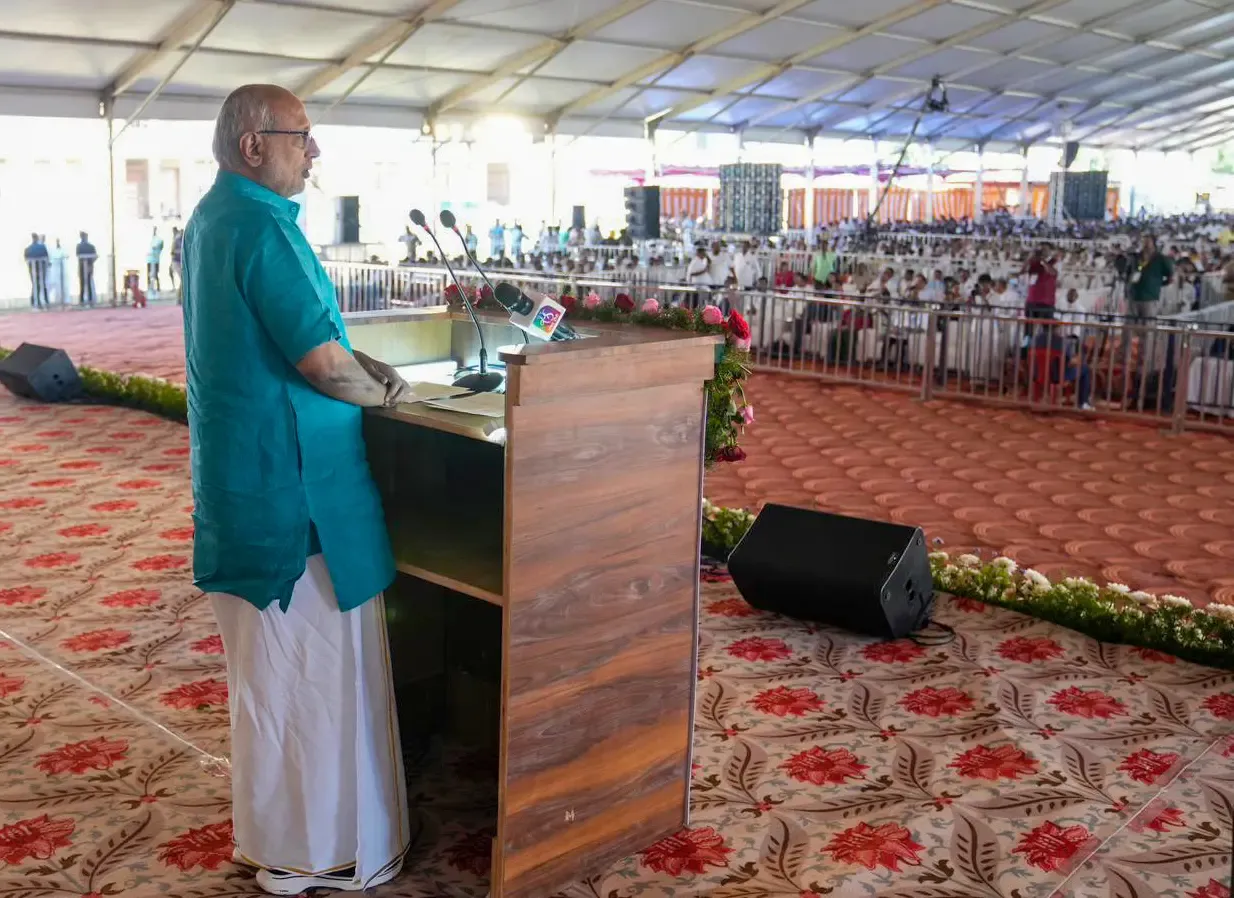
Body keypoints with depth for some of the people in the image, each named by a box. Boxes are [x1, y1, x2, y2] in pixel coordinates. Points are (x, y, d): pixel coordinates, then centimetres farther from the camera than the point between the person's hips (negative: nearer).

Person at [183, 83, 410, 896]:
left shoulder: (215, 215, 12)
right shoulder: (260, 223, -18)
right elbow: (320, 360, -21)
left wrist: (366, 365, 10)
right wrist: (380, 394, -3)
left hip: (245, 468, 10)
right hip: (291, 475, -10)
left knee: (272, 657, 19)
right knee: (315, 660, 1)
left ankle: (278, 826, 33)